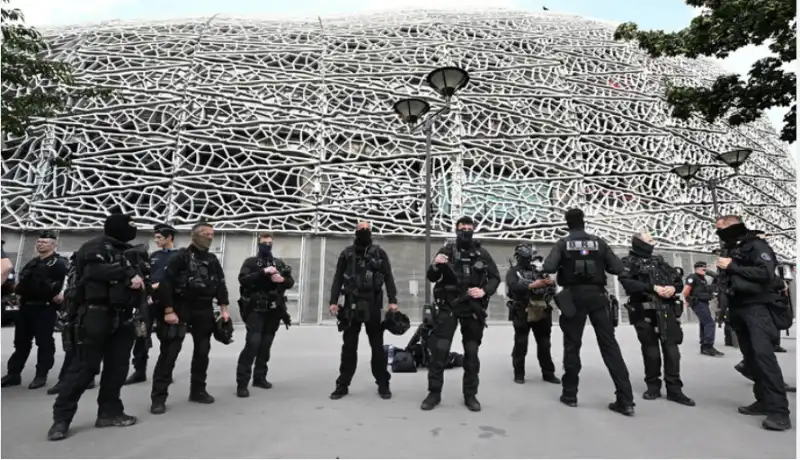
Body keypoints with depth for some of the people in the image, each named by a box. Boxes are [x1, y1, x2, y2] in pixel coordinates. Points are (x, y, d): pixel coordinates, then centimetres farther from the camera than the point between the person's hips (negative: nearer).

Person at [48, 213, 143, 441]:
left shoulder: (130, 250, 18)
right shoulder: (95, 247, -4)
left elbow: (138, 275, 15)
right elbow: (97, 270, -22)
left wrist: (140, 280, -8)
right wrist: (128, 275, -16)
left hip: (122, 316, 7)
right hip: (96, 314, -7)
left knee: (117, 366, 8)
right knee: (85, 366, -3)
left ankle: (109, 411, 18)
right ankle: (61, 417, 10)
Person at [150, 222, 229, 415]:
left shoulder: (213, 260, 10)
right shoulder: (180, 256, -7)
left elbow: (220, 285, 13)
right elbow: (165, 283, -14)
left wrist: (223, 309, 5)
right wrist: (169, 311, -19)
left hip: (204, 312, 6)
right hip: (180, 309, -6)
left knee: (202, 351, 11)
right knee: (169, 353, -4)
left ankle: (198, 390, 24)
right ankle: (158, 397, 5)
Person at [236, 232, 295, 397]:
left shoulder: (279, 263, 13)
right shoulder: (250, 262, 3)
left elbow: (291, 282, 11)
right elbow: (243, 279, -13)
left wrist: (283, 279, -11)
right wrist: (263, 272, -22)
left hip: (273, 310, 4)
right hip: (255, 310, -4)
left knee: (266, 345, 9)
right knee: (253, 343, -13)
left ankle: (260, 377, 22)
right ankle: (242, 383, -6)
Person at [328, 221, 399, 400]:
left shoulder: (379, 253, 5)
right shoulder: (347, 253, 9)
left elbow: (389, 278, 1)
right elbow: (338, 278, 7)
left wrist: (392, 301, -9)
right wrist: (333, 301, -2)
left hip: (372, 305, -1)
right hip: (351, 305, 1)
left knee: (377, 345, 6)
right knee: (349, 346, 7)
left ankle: (383, 384, 14)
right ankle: (343, 384, 16)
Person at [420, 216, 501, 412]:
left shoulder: (482, 254, 4)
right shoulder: (446, 251, 2)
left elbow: (495, 277, 8)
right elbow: (432, 278, 4)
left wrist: (484, 291, -11)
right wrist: (435, 266, -18)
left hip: (473, 308, 1)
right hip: (448, 306, -1)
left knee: (472, 352, 7)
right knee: (439, 349, -5)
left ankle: (470, 395, 20)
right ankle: (434, 393, 9)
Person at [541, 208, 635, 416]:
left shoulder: (563, 243, -1)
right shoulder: (599, 242, 5)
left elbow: (548, 268, -14)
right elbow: (618, 268, 0)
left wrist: (562, 268, 8)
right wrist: (600, 264, 17)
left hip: (574, 296, -1)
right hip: (596, 295, 2)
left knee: (572, 345, 8)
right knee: (610, 344, 4)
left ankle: (570, 394, 14)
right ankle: (625, 400, 2)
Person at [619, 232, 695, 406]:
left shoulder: (659, 260, 19)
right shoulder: (629, 262, 1)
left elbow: (678, 279, 16)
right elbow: (627, 282, -15)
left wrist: (673, 287, -6)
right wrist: (653, 288, -19)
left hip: (667, 309, 4)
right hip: (645, 311, -4)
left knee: (671, 348, 1)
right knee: (651, 350, 2)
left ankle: (674, 389, 9)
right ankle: (653, 386, 16)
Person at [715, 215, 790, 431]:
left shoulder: (757, 245, -4)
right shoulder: (728, 251, 17)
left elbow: (766, 273, -18)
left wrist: (733, 267, -16)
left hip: (756, 308, -7)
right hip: (737, 309, 7)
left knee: (763, 354, -16)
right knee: (751, 356, 7)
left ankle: (779, 410, -15)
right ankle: (765, 400, 13)